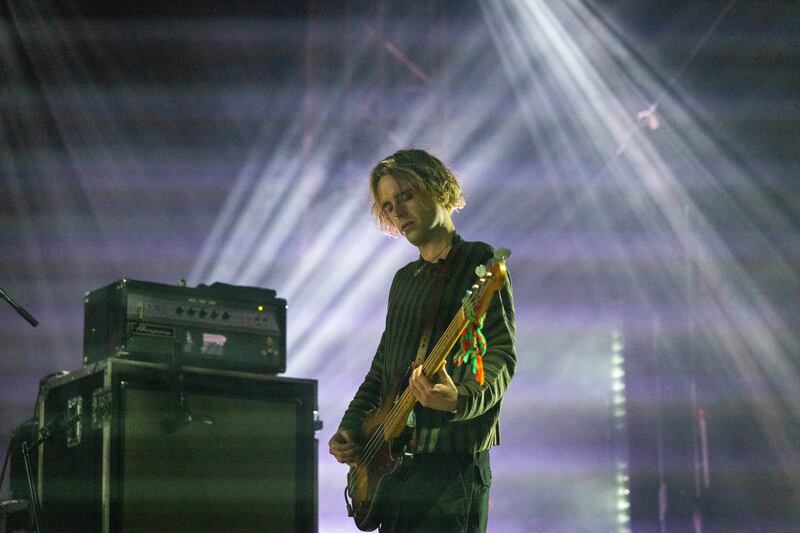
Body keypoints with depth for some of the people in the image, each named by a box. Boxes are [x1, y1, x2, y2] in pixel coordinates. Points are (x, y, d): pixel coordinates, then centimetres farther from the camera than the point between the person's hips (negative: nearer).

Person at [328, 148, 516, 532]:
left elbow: (502, 356, -15)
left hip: (451, 461, -8)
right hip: (393, 464, 8)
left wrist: (461, 399, -33)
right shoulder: (404, 279, 21)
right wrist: (351, 427, 11)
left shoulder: (478, 263, -4)